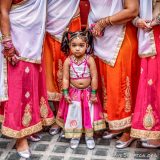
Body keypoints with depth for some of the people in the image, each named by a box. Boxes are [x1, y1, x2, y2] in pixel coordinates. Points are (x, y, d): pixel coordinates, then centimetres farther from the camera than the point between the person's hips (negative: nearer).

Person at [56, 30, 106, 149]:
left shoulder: (90, 60, -15)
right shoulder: (68, 61, -11)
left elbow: (94, 77, -12)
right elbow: (65, 78, -6)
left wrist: (93, 93, -11)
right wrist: (66, 93, -9)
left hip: (88, 92, -1)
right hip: (73, 92, 1)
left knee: (89, 114, 9)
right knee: (74, 115, 8)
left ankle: (89, 137, 26)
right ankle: (75, 137, 26)